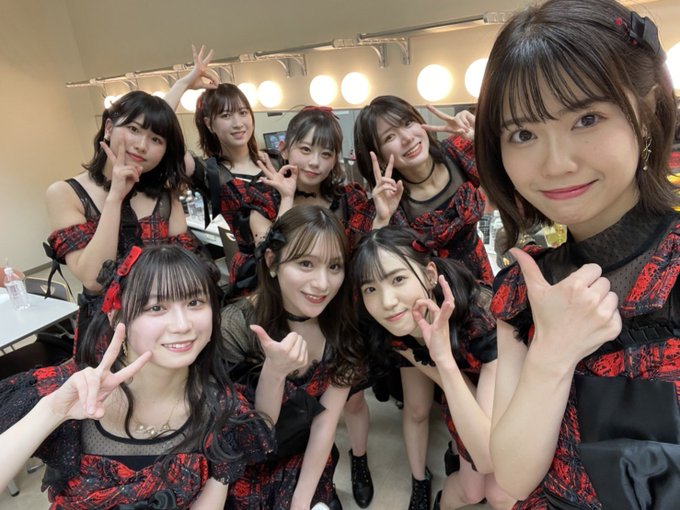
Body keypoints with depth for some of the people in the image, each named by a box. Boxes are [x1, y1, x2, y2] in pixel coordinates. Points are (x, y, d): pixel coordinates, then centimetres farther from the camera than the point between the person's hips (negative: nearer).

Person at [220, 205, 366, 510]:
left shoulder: (342, 323, -15)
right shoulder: (235, 327, -26)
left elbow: (326, 419, -10)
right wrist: (273, 372, -38)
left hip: (308, 465, 3)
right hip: (245, 472, -2)